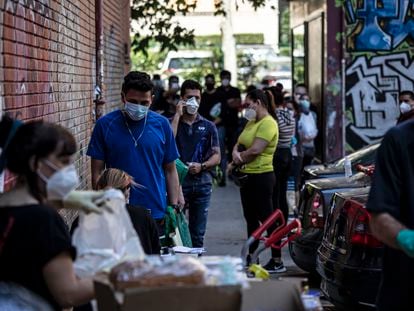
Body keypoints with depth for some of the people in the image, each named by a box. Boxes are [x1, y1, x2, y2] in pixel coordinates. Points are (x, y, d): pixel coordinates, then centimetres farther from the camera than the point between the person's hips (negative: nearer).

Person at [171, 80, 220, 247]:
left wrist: (202, 166, -12)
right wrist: (178, 115, -10)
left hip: (202, 183, 3)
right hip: (177, 181, -3)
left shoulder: (208, 126, 11)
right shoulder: (172, 122, 5)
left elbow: (217, 156, 8)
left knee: (198, 233, 7)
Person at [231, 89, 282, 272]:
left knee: (266, 218, -6)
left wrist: (239, 158, -6)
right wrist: (236, 153, -8)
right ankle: (251, 256, 27)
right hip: (247, 175, 10)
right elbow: (239, 144, 15)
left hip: (261, 176, -10)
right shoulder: (251, 122, 16)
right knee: (251, 218, 16)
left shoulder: (268, 123, -14)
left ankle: (277, 262, -1)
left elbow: (255, 150, -22)